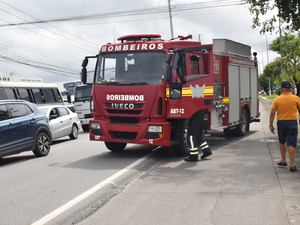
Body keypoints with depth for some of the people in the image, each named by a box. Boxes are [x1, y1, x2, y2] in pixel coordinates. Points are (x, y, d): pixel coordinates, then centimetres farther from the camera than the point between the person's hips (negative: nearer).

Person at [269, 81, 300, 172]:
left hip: (281, 123, 1)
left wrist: (271, 125, 1)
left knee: (282, 142, 21)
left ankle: (283, 161, 29)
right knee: (291, 144, -3)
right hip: (292, 122, -1)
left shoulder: (277, 99, -3)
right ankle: (292, 165, -7)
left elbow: (272, 113, -6)